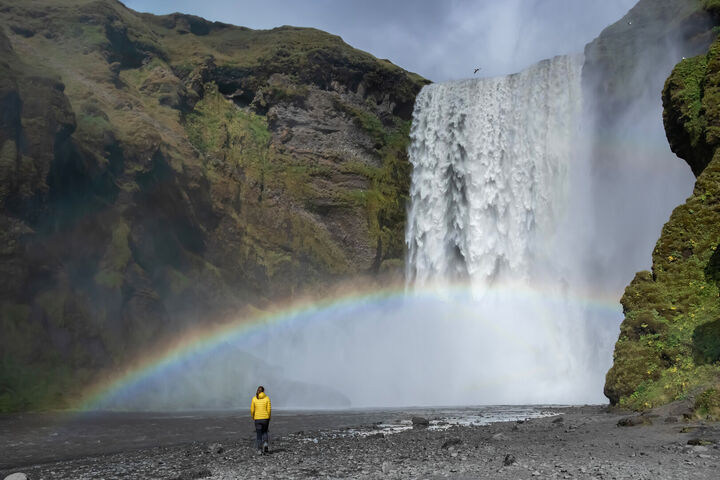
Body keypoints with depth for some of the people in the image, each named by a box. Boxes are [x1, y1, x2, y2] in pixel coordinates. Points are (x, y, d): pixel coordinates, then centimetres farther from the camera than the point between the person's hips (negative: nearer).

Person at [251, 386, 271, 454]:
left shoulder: (254, 398, -2)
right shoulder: (267, 398, -3)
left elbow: (252, 409, -2)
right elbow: (269, 409, -6)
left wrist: (253, 417, 14)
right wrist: (268, 417, 9)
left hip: (257, 418, 0)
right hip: (265, 418, 0)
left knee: (259, 434, 7)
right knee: (264, 432, 21)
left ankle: (259, 450, -2)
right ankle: (265, 443, -5)